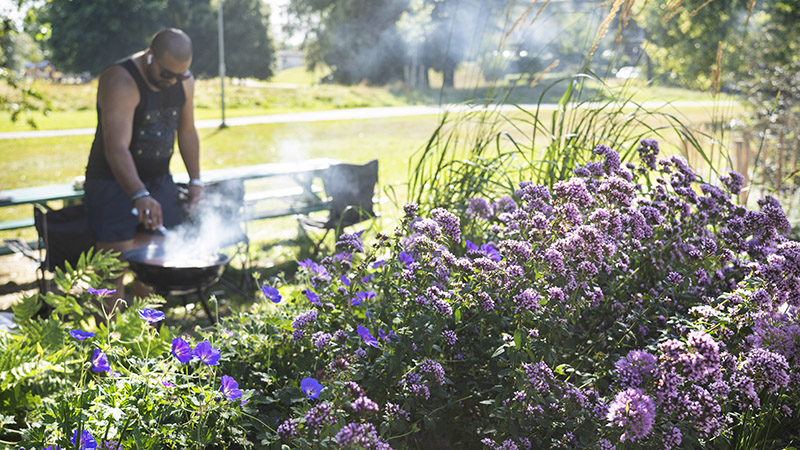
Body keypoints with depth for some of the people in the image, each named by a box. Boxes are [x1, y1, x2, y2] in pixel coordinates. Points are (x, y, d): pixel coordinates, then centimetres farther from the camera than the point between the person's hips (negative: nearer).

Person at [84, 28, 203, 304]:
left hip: (159, 181, 7)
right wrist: (139, 195, -46)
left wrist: (195, 180, 10)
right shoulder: (121, 82, -22)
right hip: (113, 182, -6)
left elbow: (187, 132, 16)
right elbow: (116, 148, -33)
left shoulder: (184, 82, 0)